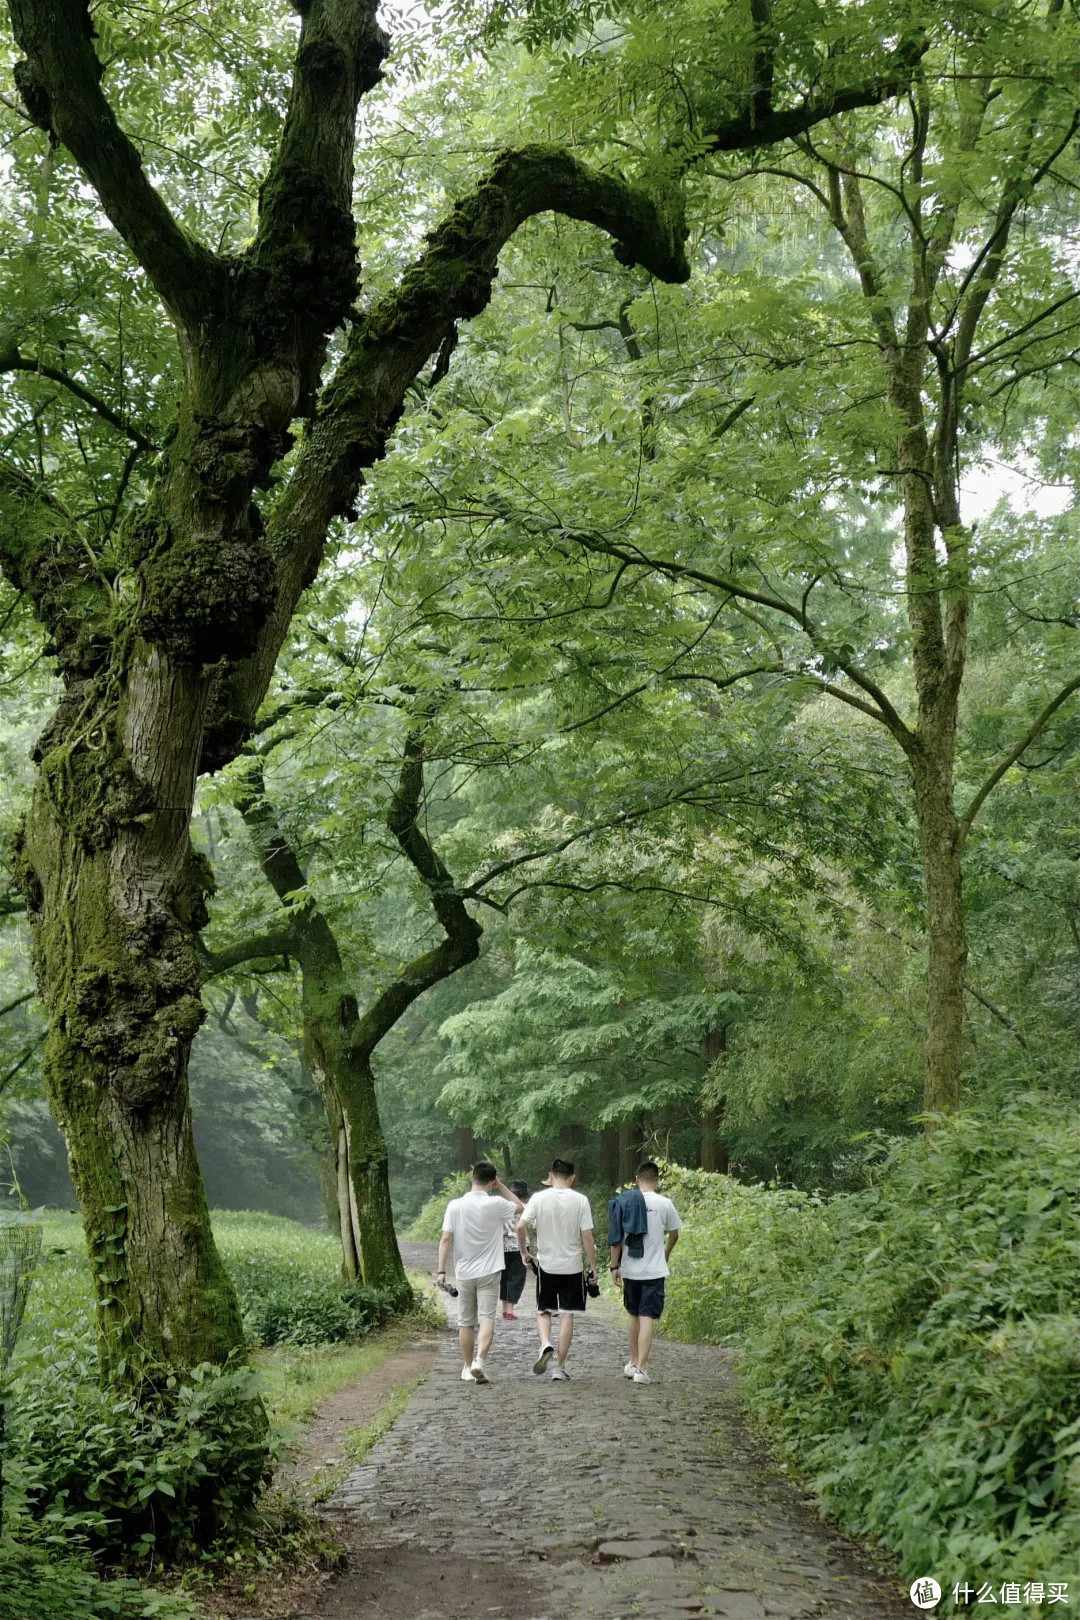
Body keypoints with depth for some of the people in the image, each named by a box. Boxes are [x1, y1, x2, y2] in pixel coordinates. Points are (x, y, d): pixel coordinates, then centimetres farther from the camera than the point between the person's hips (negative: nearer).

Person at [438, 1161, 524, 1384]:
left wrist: (441, 1270, -4)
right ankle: (479, 1360, -23)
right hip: (489, 1273, -2)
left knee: (465, 1322, 12)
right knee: (486, 1318, -4)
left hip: (464, 1273, 2)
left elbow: (445, 1239, -8)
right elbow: (520, 1206, 12)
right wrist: (500, 1186, 10)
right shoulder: (496, 1205, -8)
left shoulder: (455, 1205, -5)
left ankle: (468, 1368, 20)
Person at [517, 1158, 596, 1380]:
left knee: (543, 1311, 17)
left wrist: (523, 1252, 3)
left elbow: (521, 1226, -12)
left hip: (546, 1265, 0)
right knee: (567, 1315, 6)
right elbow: (587, 1236, -7)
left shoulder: (539, 1198, -6)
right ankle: (560, 1367, 7)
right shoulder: (580, 1201, -6)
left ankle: (545, 1345, -9)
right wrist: (593, 1266, 1)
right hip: (572, 1266, 0)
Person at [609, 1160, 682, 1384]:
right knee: (647, 1318, -3)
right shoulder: (664, 1204, -6)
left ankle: (633, 1362, 28)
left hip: (629, 1270, 3)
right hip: (654, 1270, -3)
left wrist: (614, 1266, 8)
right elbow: (674, 1235, 7)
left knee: (634, 1315, 18)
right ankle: (641, 1368, -9)